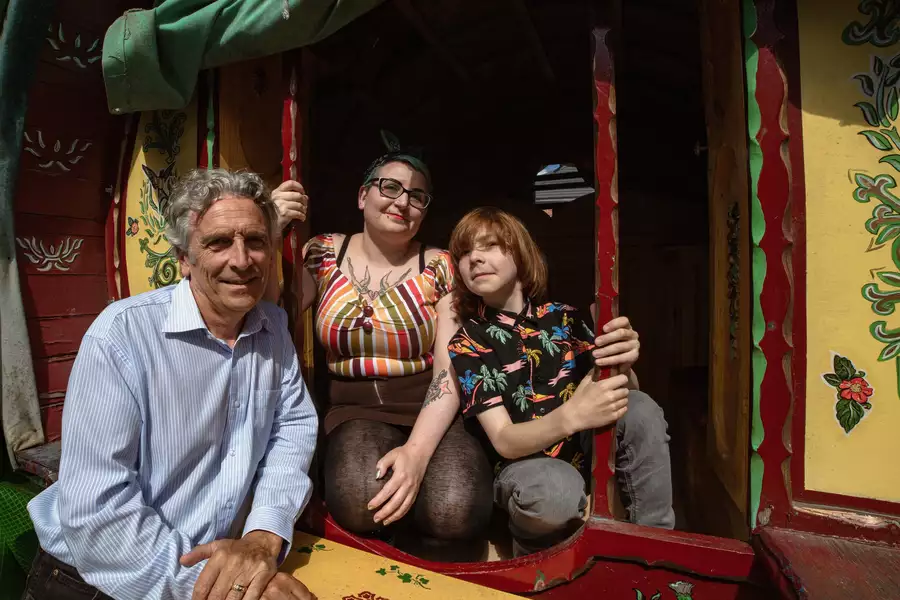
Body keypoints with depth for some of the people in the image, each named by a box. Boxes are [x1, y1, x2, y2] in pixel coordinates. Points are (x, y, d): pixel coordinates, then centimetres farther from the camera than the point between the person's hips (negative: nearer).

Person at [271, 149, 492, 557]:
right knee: (359, 500, -32)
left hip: (429, 414, 0)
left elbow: (450, 370, -8)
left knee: (455, 509, -30)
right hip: (353, 411, 1)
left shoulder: (439, 267, -1)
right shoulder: (323, 255, 4)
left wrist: (417, 450, -23)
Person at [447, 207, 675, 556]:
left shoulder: (563, 317, -2)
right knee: (557, 490, -36)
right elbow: (504, 441, -19)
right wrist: (571, 416, -39)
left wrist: (623, 366, -28)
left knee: (642, 410, -22)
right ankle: (533, 552, -2)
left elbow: (617, 395, -3)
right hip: (524, 465, -3)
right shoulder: (466, 345, -11)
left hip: (586, 451, 3)